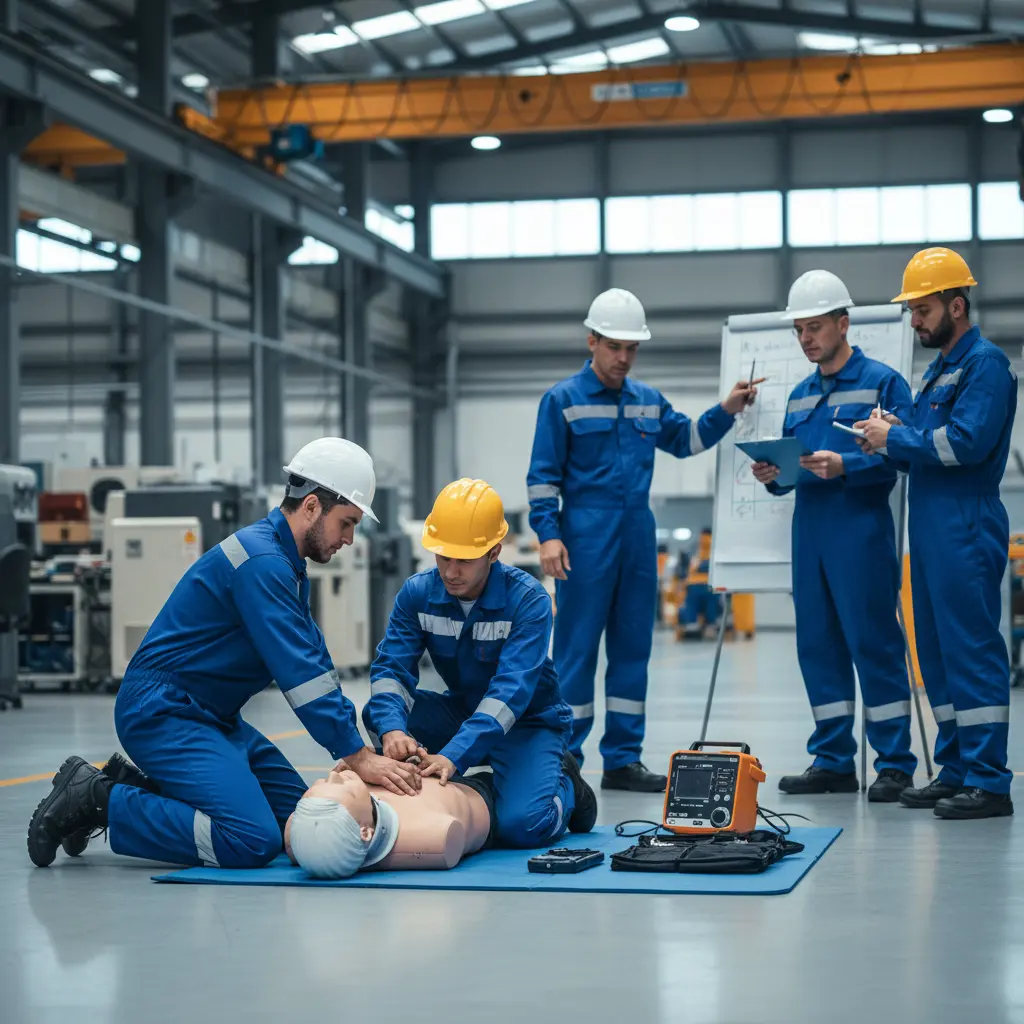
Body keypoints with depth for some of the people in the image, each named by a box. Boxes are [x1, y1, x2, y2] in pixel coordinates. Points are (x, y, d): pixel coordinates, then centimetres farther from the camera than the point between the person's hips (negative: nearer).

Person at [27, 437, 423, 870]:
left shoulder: (287, 566, 14)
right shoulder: (260, 560, -19)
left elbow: (315, 665, 15)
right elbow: (298, 672, -23)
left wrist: (363, 747, 6)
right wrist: (359, 757, -20)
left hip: (211, 718, 11)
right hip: (162, 715, -11)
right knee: (253, 840, -22)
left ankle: (137, 791, 12)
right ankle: (99, 800, -9)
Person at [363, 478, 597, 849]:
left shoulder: (528, 599, -25)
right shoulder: (417, 593, -11)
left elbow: (511, 689, -34)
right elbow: (391, 667, -17)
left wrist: (453, 755, -47)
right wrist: (392, 729, -40)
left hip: (528, 722, -4)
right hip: (461, 711, 4)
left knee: (521, 826, -29)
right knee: (380, 714, -22)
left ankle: (566, 789, 7)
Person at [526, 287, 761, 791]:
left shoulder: (649, 400, 14)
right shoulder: (563, 399, -1)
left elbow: (685, 439, 26)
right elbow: (543, 474, -3)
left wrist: (726, 411, 10)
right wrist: (548, 534, -13)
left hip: (638, 537, 6)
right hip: (586, 538, -6)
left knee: (633, 646, 7)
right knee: (576, 648, -5)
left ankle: (623, 759, 14)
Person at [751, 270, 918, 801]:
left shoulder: (881, 381, -2)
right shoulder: (800, 395, 19)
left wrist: (843, 466, -24)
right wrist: (773, 475, 0)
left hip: (861, 533, -7)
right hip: (809, 532, 7)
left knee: (873, 642, -6)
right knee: (818, 645, 8)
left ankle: (895, 763, -1)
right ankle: (833, 761, 15)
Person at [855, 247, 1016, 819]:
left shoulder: (986, 363, -9)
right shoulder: (940, 369, 21)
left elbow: (967, 443, -21)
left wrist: (897, 438, -11)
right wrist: (896, 435, 3)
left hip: (966, 530, -10)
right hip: (930, 529, 10)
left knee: (972, 650, -9)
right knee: (937, 652, 12)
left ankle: (988, 783, -7)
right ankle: (956, 770, 19)